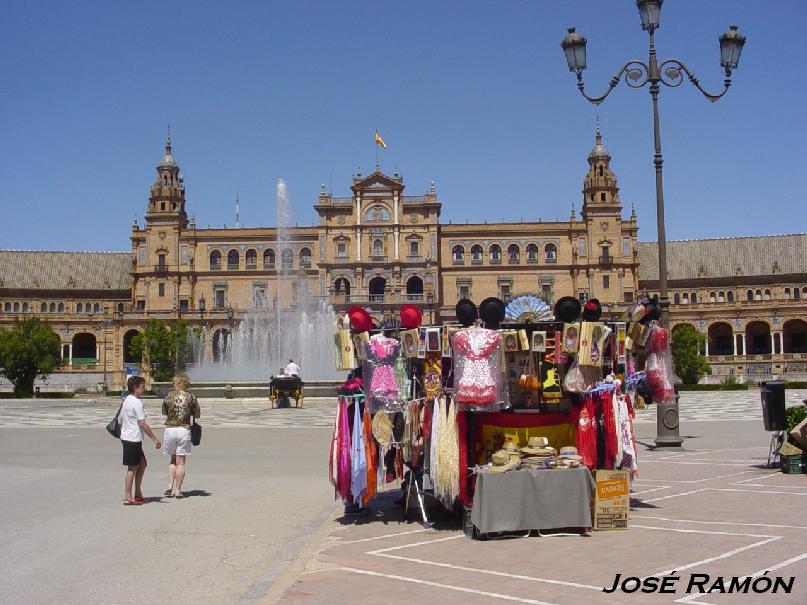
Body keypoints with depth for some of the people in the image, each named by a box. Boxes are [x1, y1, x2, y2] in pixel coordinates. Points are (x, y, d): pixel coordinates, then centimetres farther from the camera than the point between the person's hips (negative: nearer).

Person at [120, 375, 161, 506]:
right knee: (132, 468, -3)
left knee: (142, 464, 15)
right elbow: (142, 423, -20)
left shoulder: (126, 401, 13)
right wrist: (155, 439, -18)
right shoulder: (136, 402, -16)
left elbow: (121, 420, 19)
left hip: (126, 437, 10)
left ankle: (138, 494, 18)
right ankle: (128, 497, 1)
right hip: (133, 439, -10)